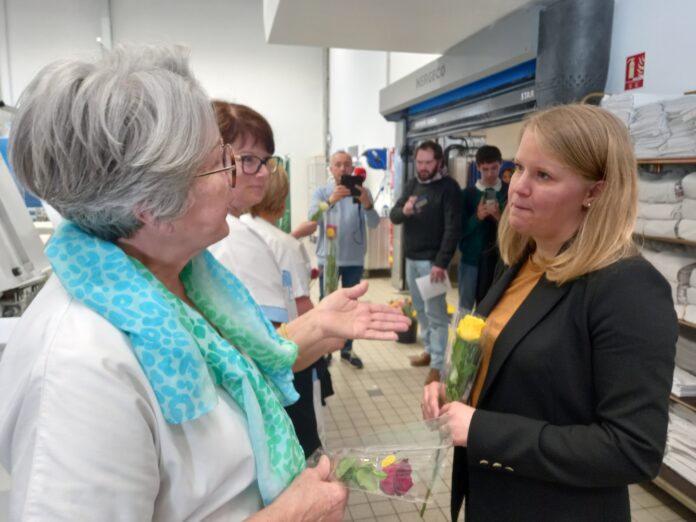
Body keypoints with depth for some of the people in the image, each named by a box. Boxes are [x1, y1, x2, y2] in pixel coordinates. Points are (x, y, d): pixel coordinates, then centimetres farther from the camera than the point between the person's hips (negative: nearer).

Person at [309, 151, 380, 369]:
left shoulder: (362, 192, -1)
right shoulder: (322, 191, -3)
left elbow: (374, 223, -12)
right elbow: (312, 218, -20)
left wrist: (367, 204, -33)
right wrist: (331, 200, -38)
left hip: (355, 259, 2)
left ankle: (347, 349, 25)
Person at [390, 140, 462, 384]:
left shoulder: (448, 187, -11)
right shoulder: (412, 185, 9)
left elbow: (453, 228, -17)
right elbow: (393, 215, 5)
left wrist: (441, 263, -23)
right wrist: (403, 211, -19)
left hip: (432, 260, -7)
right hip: (411, 258, 7)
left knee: (435, 313, -4)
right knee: (420, 309, 17)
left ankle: (437, 365, 3)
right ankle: (429, 350, 32)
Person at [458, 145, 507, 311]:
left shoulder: (509, 193, 2)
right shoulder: (468, 194, 1)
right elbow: (461, 229, -1)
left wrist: (500, 218, -16)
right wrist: (477, 217, -17)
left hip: (499, 259, 0)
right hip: (471, 258, 0)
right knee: (465, 307, 8)